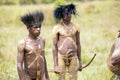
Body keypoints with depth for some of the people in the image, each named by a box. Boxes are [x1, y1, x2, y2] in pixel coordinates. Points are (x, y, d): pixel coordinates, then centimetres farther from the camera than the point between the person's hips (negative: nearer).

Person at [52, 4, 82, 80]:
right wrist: (55, 65, -8)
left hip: (73, 57, 2)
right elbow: (54, 47, -4)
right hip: (61, 57, -2)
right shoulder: (57, 28, -5)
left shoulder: (76, 27, 4)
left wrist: (80, 61, 10)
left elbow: (78, 44, 11)